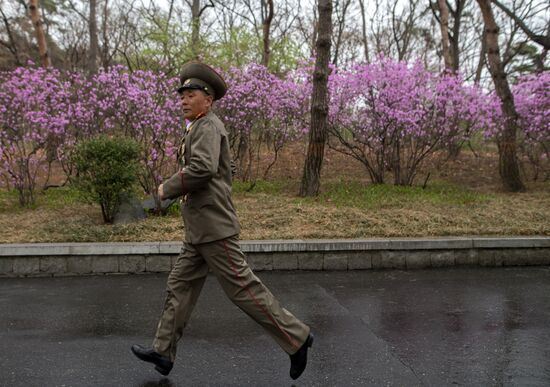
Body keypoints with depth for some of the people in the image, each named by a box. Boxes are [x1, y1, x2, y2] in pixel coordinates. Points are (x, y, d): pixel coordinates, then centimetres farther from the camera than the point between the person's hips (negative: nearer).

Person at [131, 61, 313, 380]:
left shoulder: (208, 126, -12)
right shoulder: (203, 129, 20)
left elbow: (202, 168, -29)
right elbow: (227, 173, 28)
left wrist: (168, 189, -15)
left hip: (213, 228, -10)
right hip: (201, 229, 10)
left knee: (243, 288, -6)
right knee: (180, 286, 12)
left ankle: (295, 337, 5)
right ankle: (164, 352, 20)